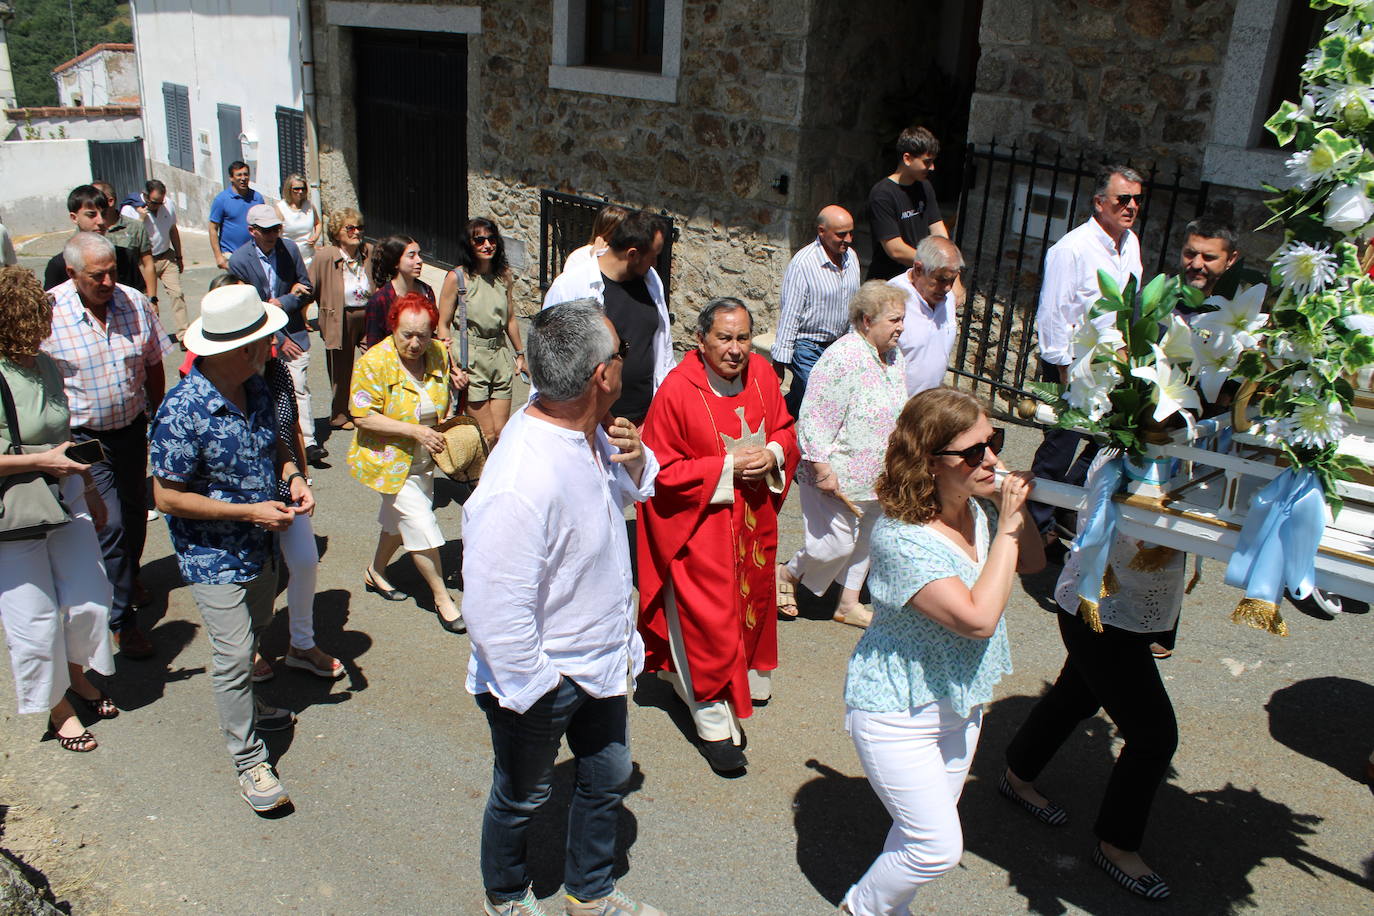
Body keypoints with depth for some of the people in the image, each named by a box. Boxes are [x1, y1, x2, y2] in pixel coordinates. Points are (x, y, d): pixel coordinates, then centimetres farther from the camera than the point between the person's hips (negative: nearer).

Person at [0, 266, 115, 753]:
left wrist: (88, 488, 24)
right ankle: (58, 708, 28)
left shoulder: (45, 365, 4)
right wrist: (42, 461, -23)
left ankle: (77, 677, 40)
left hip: (66, 499, 6)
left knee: (88, 600, 12)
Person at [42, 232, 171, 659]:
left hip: (131, 430, 4)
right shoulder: (47, 312, -17)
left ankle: (129, 578, 46)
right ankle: (122, 617, 8)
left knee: (134, 513, 19)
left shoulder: (135, 303, -6)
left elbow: (153, 365, 8)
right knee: (109, 525, -7)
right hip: (83, 437, -4)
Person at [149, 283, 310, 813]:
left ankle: (245, 707, 46)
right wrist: (249, 511, -23)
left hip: (260, 547, 7)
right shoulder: (182, 412, -27)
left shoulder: (255, 386, -3)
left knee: (251, 634, 23)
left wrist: (293, 474, -8)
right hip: (212, 556, -7)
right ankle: (249, 759, 12)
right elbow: (167, 496, -21)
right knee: (233, 653, -3)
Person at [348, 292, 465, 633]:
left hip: (423, 459, 6)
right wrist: (415, 430, -28)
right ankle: (442, 597, 8)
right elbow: (363, 416, -22)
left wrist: (453, 381, -6)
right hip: (390, 460, -6)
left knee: (399, 519, 22)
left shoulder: (438, 353, -4)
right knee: (421, 524, -7)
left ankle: (375, 572, 46)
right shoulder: (374, 363, -21)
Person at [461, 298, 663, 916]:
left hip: (600, 661, 8)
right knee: (523, 797, 21)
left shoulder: (583, 429, -11)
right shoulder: (520, 484, -38)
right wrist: (531, 691, -17)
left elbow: (627, 490, 10)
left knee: (609, 777, 25)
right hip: (543, 681, -8)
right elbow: (494, 612, -31)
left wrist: (636, 459, -12)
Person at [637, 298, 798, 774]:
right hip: (700, 526, -6)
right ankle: (715, 726, 15)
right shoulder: (677, 390, -20)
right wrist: (728, 467, -21)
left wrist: (772, 454, -13)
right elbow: (663, 471, -17)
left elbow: (785, 429, 10)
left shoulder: (761, 373, -3)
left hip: (753, 518, 6)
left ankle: (744, 679, 47)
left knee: (750, 602, 21)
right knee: (708, 619, 1)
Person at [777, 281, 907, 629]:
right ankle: (787, 575, 24)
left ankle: (849, 603, 33)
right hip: (839, 475, -9)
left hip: (876, 478, 9)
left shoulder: (893, 355, 5)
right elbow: (815, 420, -24)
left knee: (864, 540, 17)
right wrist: (823, 470, -24)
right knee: (835, 543, -2)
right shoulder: (843, 357, -23)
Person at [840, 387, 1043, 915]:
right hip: (897, 711, -8)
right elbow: (979, 618, -34)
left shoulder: (977, 511, -6)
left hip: (960, 705, 8)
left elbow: (1032, 564, 10)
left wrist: (1017, 510, -9)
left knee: (922, 830, 22)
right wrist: (1005, 529, -27)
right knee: (940, 846, -2)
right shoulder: (900, 538, -31)